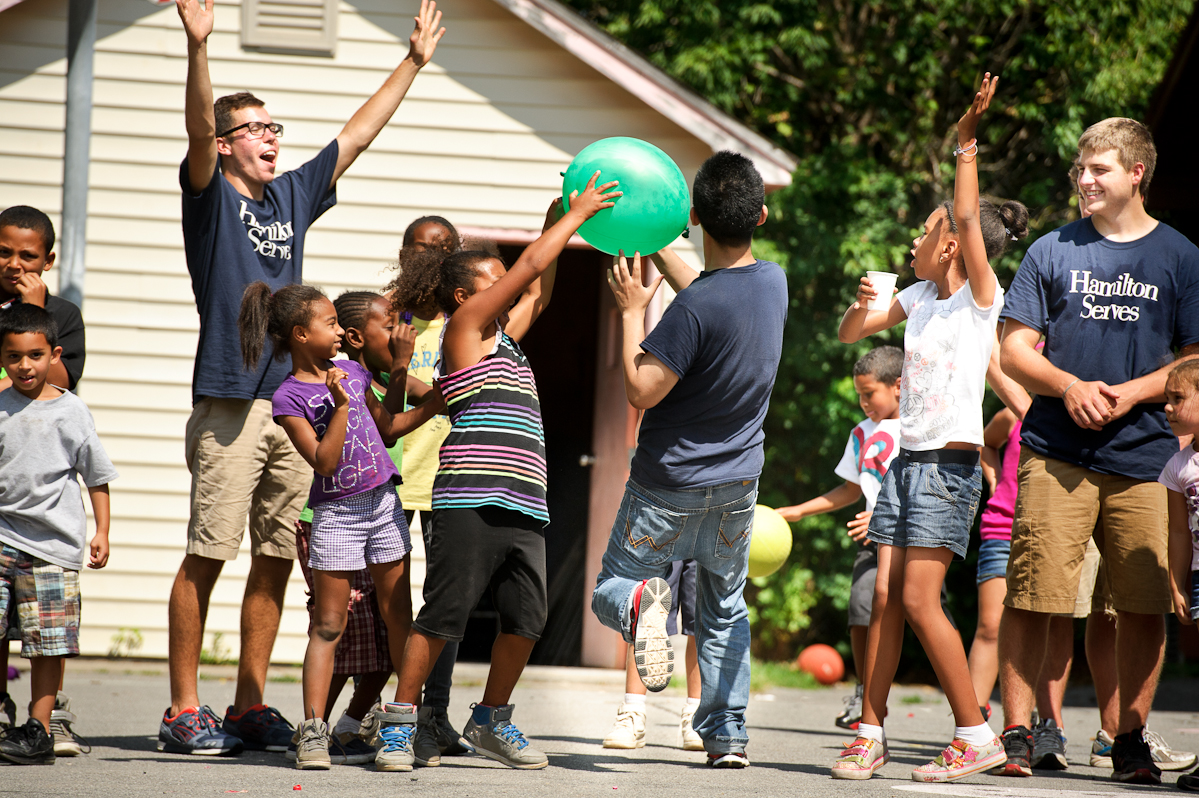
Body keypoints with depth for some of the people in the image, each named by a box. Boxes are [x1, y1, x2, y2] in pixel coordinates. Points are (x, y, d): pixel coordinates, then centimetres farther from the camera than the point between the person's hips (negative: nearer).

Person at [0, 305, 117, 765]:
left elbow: (97, 477, 9)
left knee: (48, 642, 0)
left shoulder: (71, 412, 3)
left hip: (52, 543, -2)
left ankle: (39, 729, 6)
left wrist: (101, 533, 4)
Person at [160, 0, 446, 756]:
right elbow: (199, 130, -17)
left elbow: (358, 134, 25)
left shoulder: (292, 196, 18)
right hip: (229, 402, -6)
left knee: (276, 558, 6)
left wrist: (414, 62, 26)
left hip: (294, 402, 6)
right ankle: (184, 710, -5)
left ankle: (251, 706, 12)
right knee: (208, 556, -6)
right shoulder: (211, 197, 1)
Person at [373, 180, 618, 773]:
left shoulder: (503, 336, 24)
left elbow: (537, 291, 37)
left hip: (523, 504, 8)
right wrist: (577, 215, 9)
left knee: (526, 617, 3)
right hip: (471, 501, -8)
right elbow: (528, 266, 0)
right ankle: (399, 724, -3)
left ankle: (490, 722, 16)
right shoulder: (465, 323, 3)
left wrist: (559, 224, 29)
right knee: (443, 614, -8)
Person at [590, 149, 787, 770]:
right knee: (725, 608, 19)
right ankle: (727, 732, 11)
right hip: (737, 484, 6)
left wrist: (632, 312, -16)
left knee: (611, 588, 8)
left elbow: (641, 390, -24)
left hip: (670, 485, -6)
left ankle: (643, 602, -26)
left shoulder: (697, 309, -27)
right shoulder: (773, 282, -6)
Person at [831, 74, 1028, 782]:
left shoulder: (981, 297, -6)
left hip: (952, 463, -7)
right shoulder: (919, 296, 13)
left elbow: (969, 219, -19)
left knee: (919, 599, -12)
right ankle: (871, 733, 7)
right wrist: (864, 303, 0)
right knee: (885, 596, 3)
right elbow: (850, 333, 21)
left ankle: (978, 735, -7)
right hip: (908, 458, 7)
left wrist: (968, 143, -21)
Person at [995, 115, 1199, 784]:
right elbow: (1016, 350, 8)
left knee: (1145, 604, -1)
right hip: (1057, 452, 0)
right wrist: (1069, 386, -10)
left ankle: (1132, 738, 10)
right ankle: (1017, 733, -1)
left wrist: (1135, 391, -9)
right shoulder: (1054, 252, 9)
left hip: (1144, 456, 0)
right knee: (1031, 597, -7)